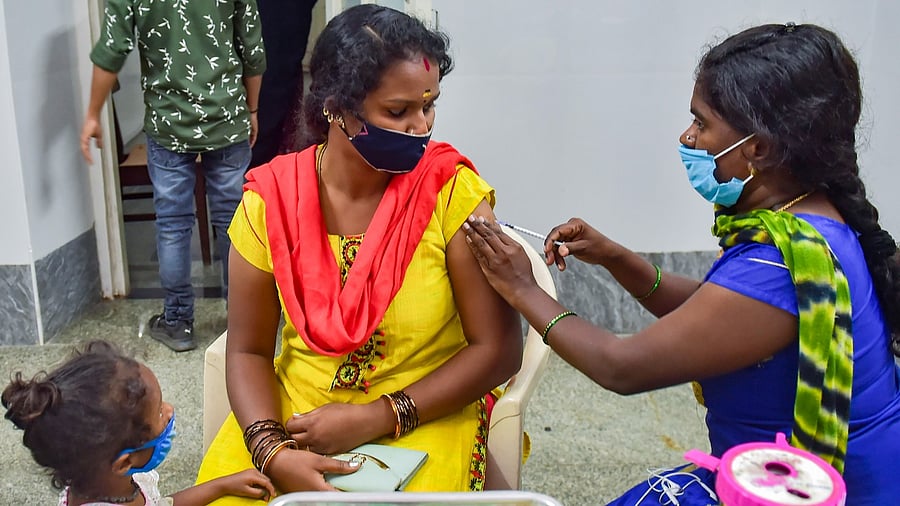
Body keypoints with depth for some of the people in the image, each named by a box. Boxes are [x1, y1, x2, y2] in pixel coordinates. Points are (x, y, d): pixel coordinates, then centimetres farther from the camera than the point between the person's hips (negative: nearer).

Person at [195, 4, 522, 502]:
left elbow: (498, 349, -11)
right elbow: (247, 351, -2)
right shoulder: (271, 199, -8)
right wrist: (272, 452, -18)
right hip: (295, 412, 2)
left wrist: (377, 419, -17)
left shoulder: (451, 191, -14)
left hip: (423, 418, -1)